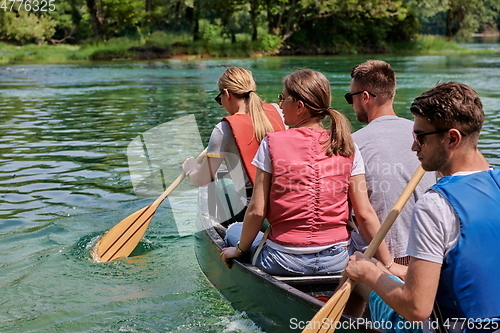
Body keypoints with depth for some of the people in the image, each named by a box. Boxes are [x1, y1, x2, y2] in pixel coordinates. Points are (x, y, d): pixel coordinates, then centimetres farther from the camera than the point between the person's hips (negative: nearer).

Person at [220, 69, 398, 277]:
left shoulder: (273, 143, -9)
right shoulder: (346, 147, -3)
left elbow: (257, 211, -8)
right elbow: (365, 214, -4)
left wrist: (240, 249, 8)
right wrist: (388, 264, 5)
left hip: (284, 261, -4)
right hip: (336, 261, 5)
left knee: (235, 231, 23)